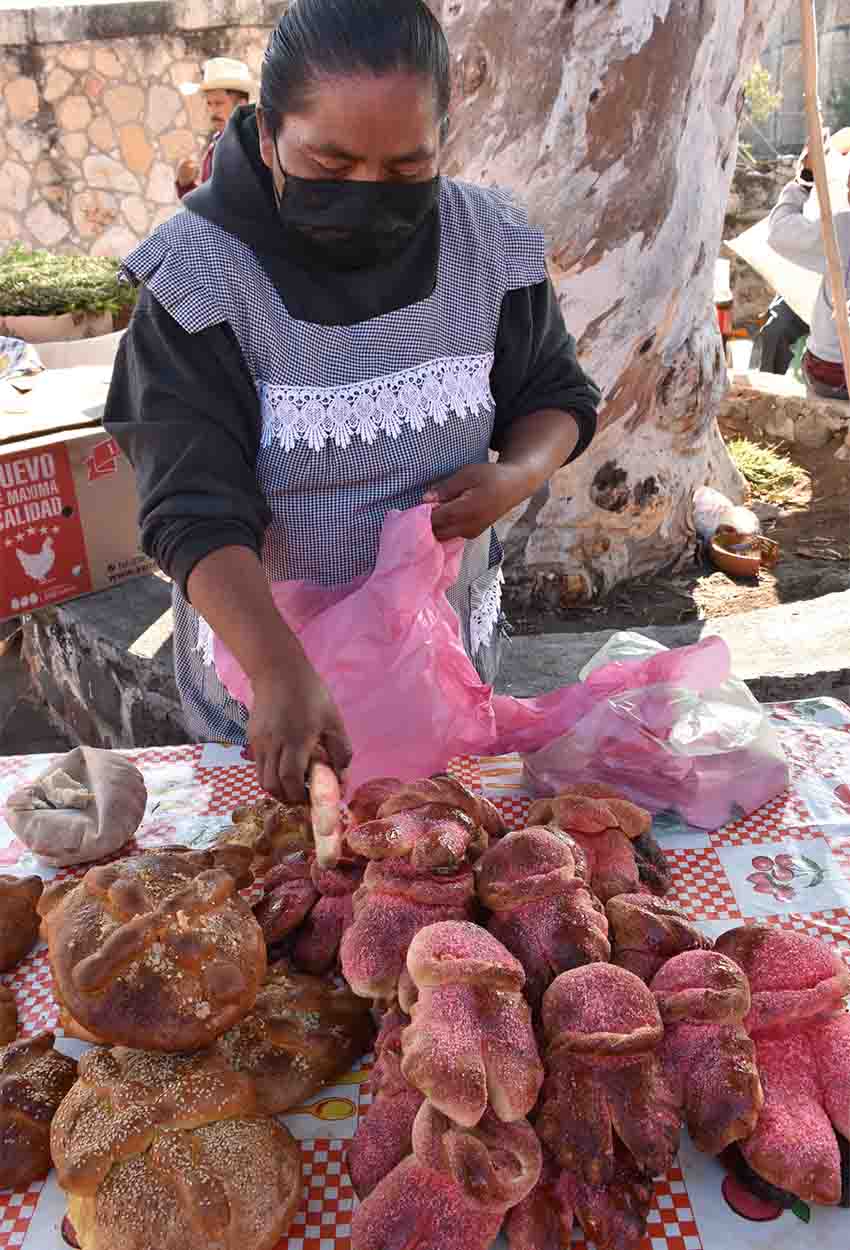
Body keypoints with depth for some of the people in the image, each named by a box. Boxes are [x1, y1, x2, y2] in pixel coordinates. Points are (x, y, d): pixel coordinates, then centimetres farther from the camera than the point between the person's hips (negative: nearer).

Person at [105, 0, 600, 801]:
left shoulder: (491, 245, -9)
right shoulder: (198, 278, -20)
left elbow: (557, 395, 4)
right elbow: (197, 510, -26)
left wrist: (515, 476, -19)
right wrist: (282, 674, -40)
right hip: (261, 645, -2)